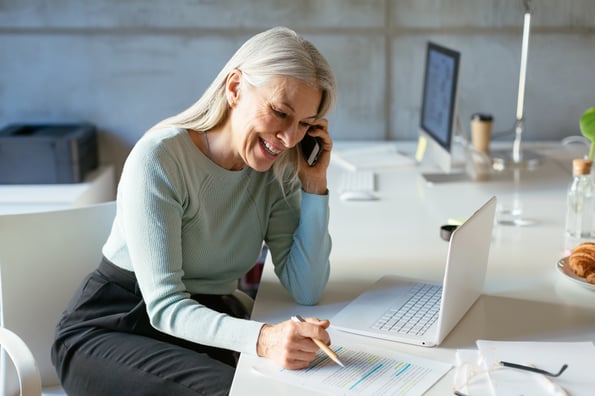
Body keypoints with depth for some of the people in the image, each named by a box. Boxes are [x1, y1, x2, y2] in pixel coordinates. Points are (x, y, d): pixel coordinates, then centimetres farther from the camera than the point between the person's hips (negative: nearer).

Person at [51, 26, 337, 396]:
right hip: (111, 330, -4)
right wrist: (261, 337, -42)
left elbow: (306, 290, -9)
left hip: (210, 323, 5)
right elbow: (165, 306, -25)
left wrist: (315, 184, -14)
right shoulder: (159, 157, -21)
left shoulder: (276, 172, -4)